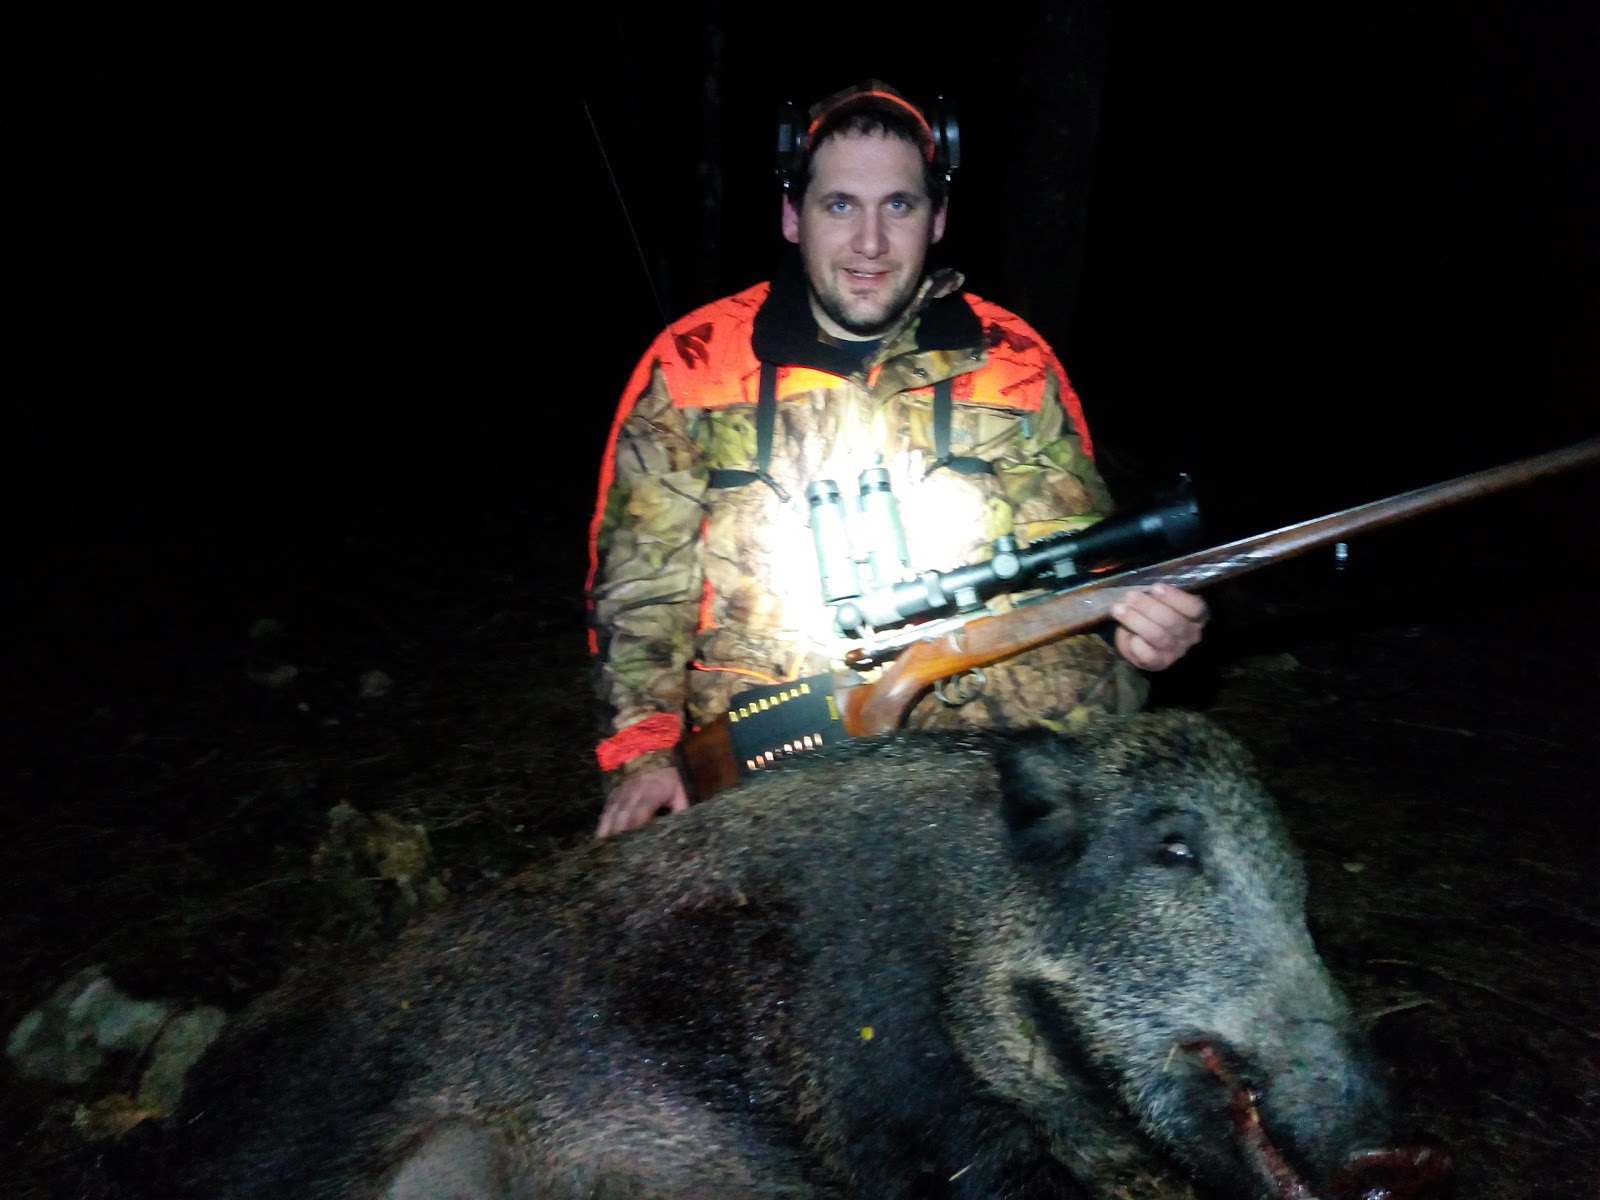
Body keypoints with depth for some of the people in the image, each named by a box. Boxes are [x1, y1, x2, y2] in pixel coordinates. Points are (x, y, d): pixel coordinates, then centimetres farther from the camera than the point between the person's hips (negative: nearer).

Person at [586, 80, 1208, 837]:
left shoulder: (1011, 363, 5)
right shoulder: (693, 363, 1)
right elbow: (641, 583, 3)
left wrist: (1135, 620, -15)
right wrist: (642, 750, -7)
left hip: (974, 717, 3)